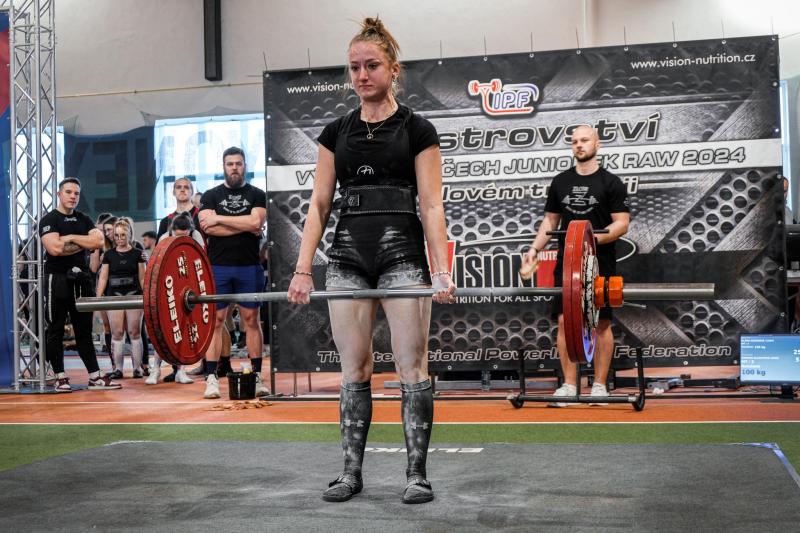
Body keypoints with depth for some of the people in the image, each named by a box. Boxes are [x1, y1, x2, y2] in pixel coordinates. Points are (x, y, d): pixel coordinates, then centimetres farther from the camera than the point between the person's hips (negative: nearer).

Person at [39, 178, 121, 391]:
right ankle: (61, 378, 8)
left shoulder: (84, 220, 13)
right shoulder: (49, 220, -2)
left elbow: (98, 241, -4)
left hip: (81, 279, 5)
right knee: (55, 331, 1)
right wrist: (83, 244, -7)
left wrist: (70, 238, -8)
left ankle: (95, 377, 9)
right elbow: (55, 248, -18)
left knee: (84, 330, 9)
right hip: (57, 279, -5)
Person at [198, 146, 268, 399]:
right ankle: (211, 379, 0)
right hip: (218, 266, 0)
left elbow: (255, 222, -11)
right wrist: (245, 226, -9)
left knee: (251, 319, 4)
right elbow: (207, 227, -8)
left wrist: (219, 219, -7)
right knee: (215, 321, -2)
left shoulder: (256, 195, 8)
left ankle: (257, 378, 8)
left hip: (249, 267, 0)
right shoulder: (211, 196, 8)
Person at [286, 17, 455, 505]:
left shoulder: (417, 129, 3)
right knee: (353, 368, 5)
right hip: (348, 255, 3)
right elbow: (319, 205, 10)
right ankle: (352, 471, 14)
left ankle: (417, 473, 4)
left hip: (402, 252, -3)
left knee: (412, 364, -4)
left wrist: (442, 271, -12)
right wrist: (303, 269, 1)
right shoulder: (336, 132, 13)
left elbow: (431, 205, -2)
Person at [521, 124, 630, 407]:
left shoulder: (611, 182, -1)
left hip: (600, 265, -3)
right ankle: (569, 385, 7)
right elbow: (550, 220, 16)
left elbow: (622, 224, -6)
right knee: (565, 321, 0)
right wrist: (535, 249, 3)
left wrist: (596, 238, -22)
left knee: (601, 323, 1)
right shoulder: (560, 182, 11)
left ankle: (599, 385, 9)